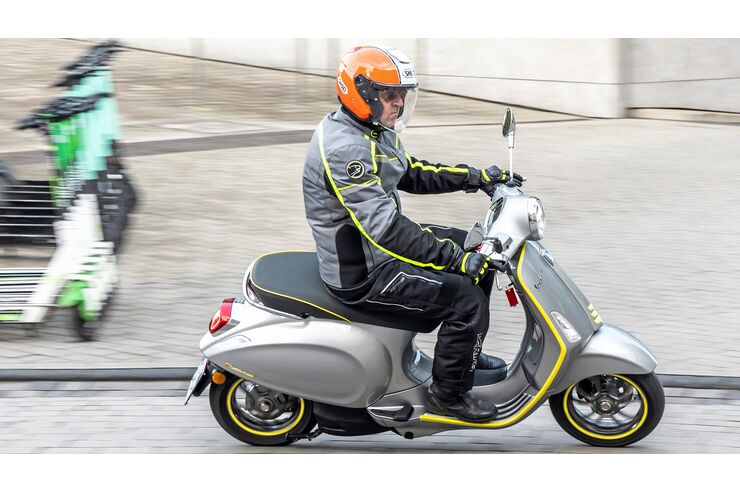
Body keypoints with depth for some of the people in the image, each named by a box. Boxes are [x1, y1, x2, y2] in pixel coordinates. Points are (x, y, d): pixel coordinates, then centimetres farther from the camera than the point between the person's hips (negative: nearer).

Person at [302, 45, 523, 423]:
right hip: (361, 274, -11)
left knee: (478, 256, 16)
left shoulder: (372, 132, 6)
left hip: (375, 246, 11)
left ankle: (464, 350, 28)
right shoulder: (344, 150, -28)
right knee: (466, 298, -17)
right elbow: (384, 227, -33)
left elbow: (411, 173, 21)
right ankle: (448, 394, -1)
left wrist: (477, 177, 12)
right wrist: (454, 258, -31)